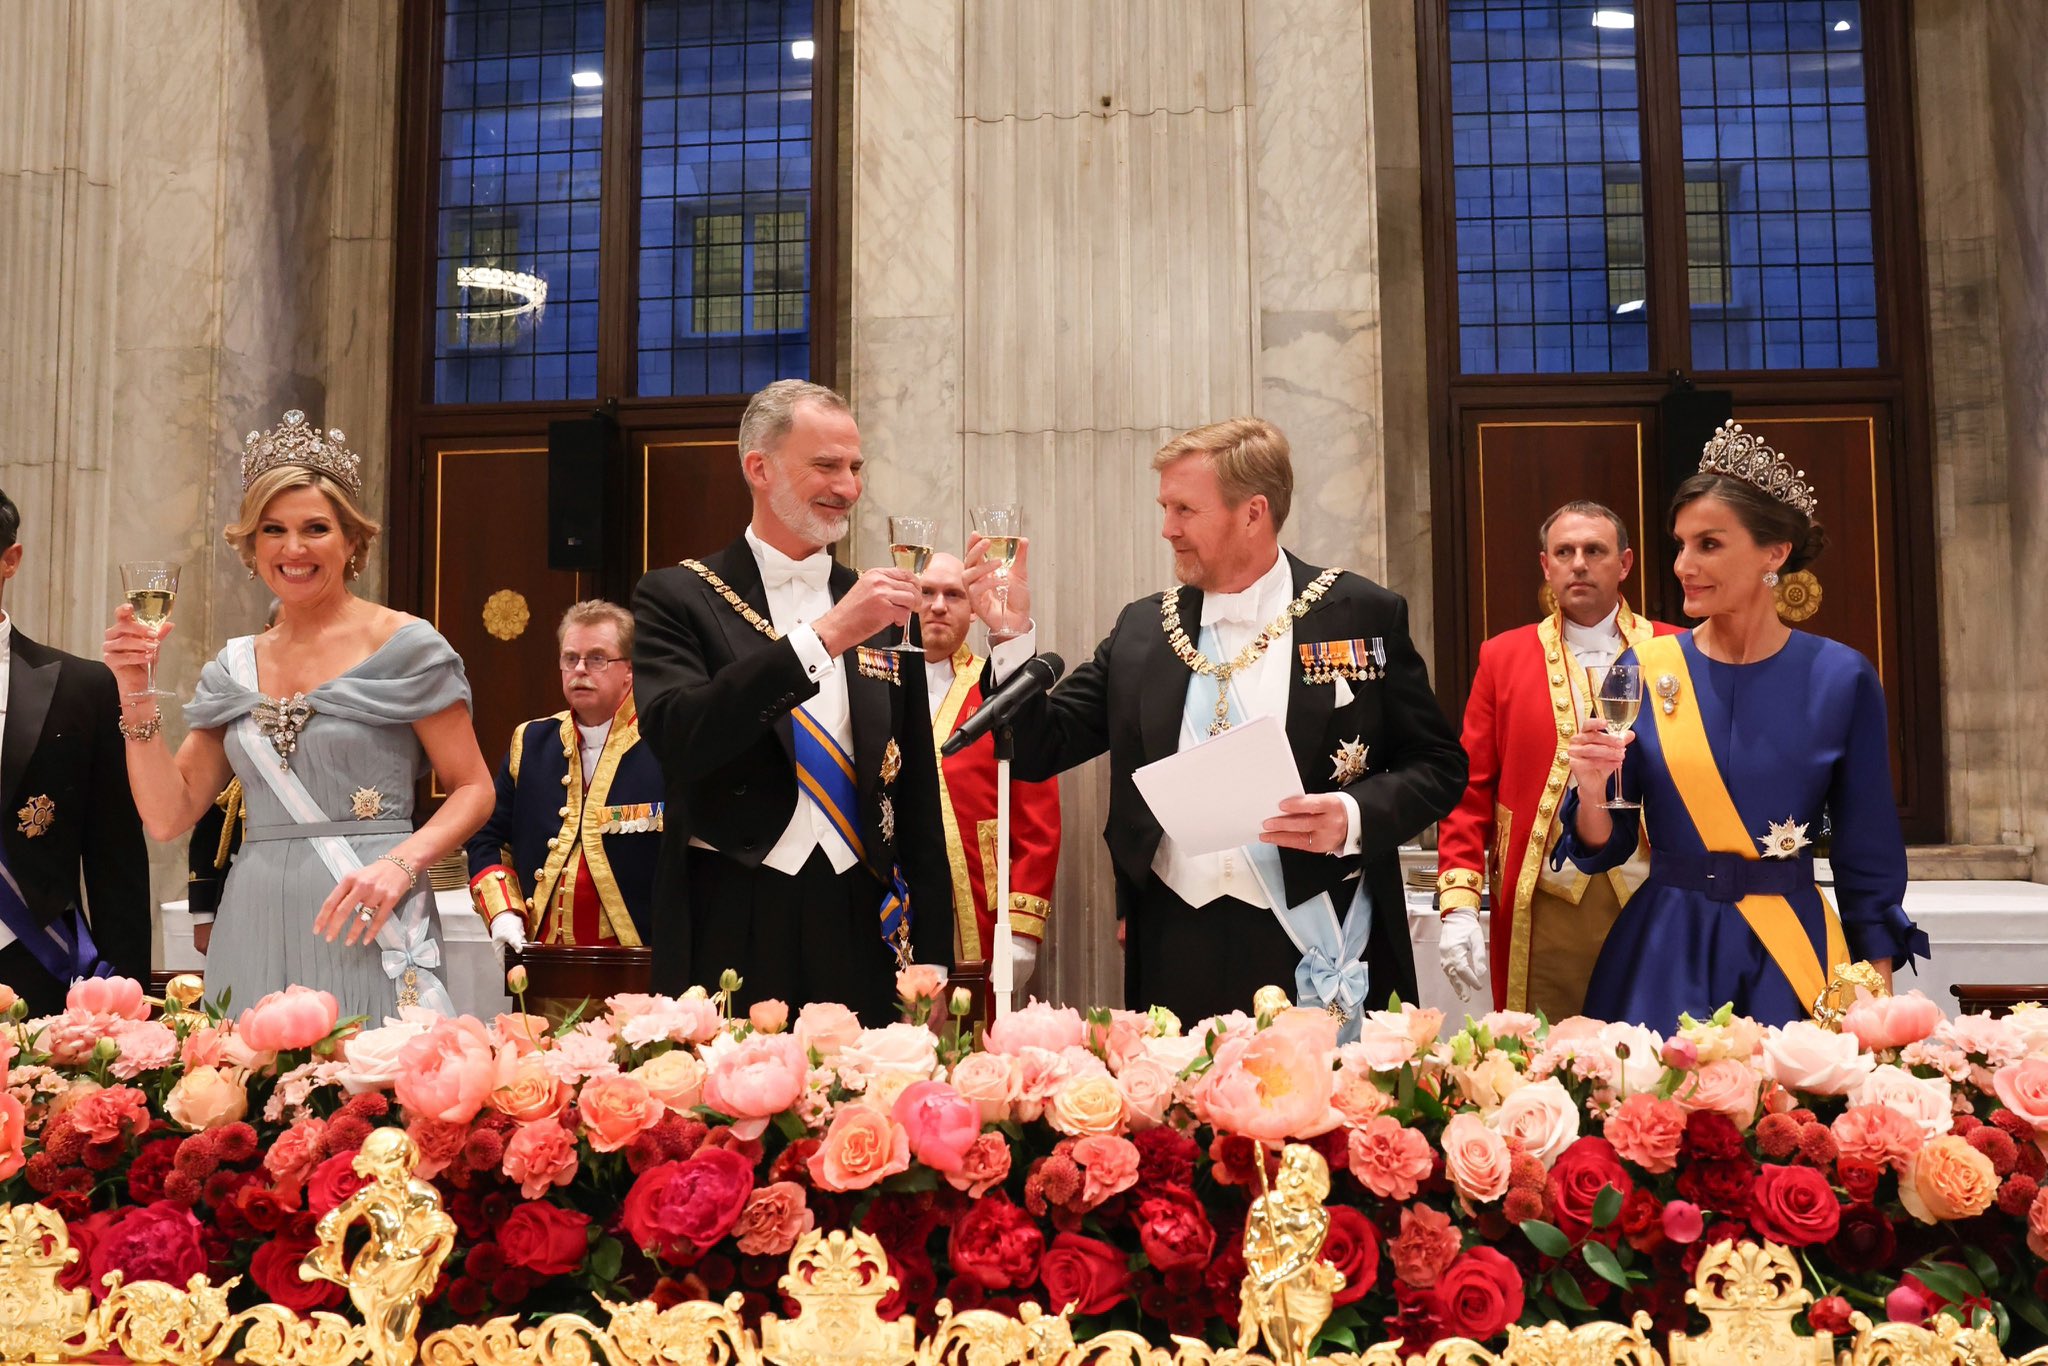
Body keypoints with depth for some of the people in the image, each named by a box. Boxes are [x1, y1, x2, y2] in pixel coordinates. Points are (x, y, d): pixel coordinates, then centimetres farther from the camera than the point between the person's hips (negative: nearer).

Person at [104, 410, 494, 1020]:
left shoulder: (405, 646, -2)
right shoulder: (233, 668, 12)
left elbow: (474, 789, -2)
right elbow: (168, 816, 8)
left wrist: (400, 863, -18)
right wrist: (136, 693, 0)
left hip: (363, 929, -4)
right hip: (253, 934, 4)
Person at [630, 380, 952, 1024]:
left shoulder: (883, 613, 10)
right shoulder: (678, 597, 1)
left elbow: (918, 802, 13)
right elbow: (675, 736, -18)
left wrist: (932, 959, 10)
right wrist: (824, 635, -22)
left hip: (863, 931, 3)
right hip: (732, 934, -3)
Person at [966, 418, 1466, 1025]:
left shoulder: (1363, 615, 1)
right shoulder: (1141, 630, 9)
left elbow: (1439, 766, 3)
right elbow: (1042, 750, 9)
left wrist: (1355, 817, -15)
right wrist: (1013, 634, -4)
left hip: (1317, 954, -2)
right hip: (1178, 957, 3)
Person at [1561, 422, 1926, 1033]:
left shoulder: (1842, 678, -3)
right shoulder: (1645, 669, -1)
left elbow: (1868, 864, 2)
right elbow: (1603, 849, 2)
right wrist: (1592, 792, -17)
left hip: (1789, 957, 0)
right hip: (1664, 958, 1)